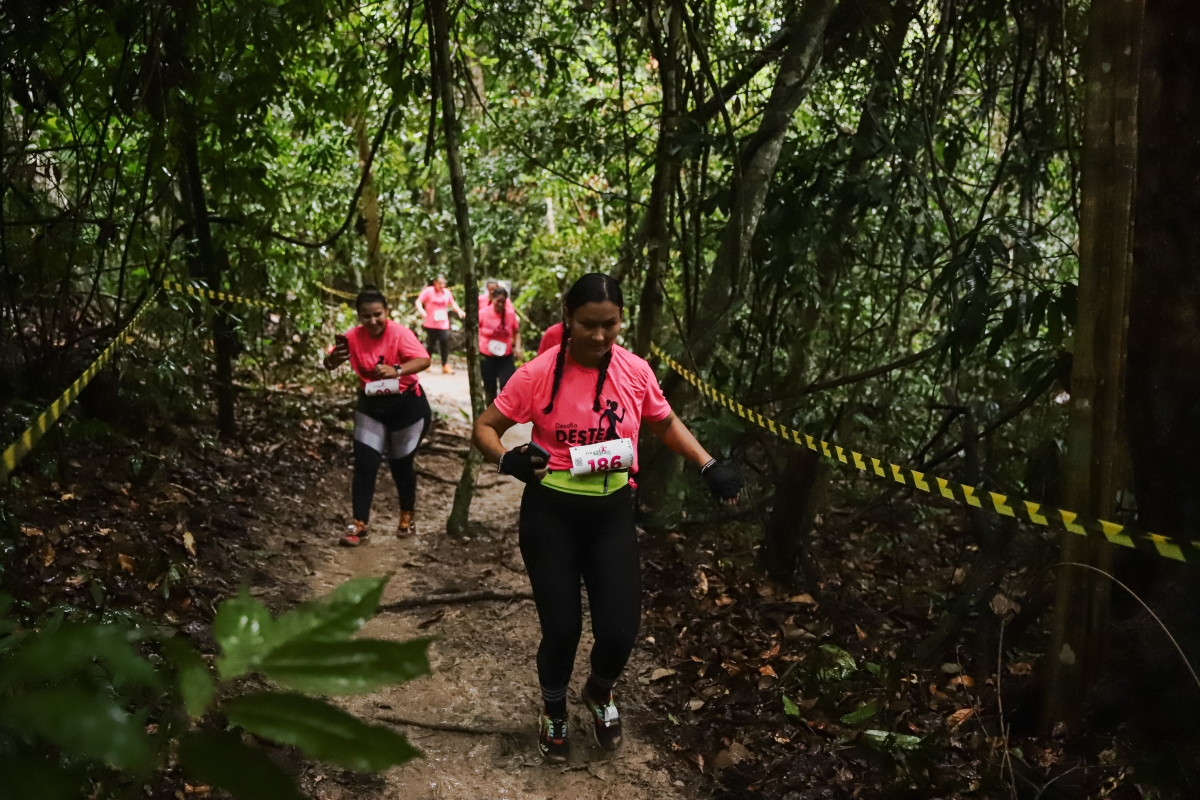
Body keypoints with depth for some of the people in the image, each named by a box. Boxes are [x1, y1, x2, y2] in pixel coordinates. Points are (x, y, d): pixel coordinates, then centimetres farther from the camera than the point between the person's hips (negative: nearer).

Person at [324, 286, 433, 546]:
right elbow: (329, 363, -8)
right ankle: (359, 525, 3)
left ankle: (407, 517, 31)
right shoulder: (353, 336, -9)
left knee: (401, 465, 9)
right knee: (364, 464, -4)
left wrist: (397, 371, -50)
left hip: (406, 405, -3)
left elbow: (424, 360, -32)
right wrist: (334, 358, -33)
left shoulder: (399, 333, -20)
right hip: (371, 406, 3)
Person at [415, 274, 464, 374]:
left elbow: (452, 304, 20)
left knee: (445, 343, -8)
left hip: (443, 324, 3)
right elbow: (418, 301, -10)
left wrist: (459, 311, 3)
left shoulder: (447, 292, 7)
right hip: (430, 324, -3)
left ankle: (445, 365, 0)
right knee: (431, 344, 4)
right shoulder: (428, 291, -6)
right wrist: (421, 310, -29)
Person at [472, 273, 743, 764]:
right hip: (551, 512, -2)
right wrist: (508, 460, -27)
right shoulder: (538, 375, -13)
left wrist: (709, 467, 0)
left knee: (620, 630, -2)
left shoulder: (636, 372, -4)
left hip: (611, 512, 2)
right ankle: (554, 710, 36)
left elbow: (665, 424, 13)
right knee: (561, 628, 1)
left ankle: (599, 693, 36)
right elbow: (485, 427, -6)